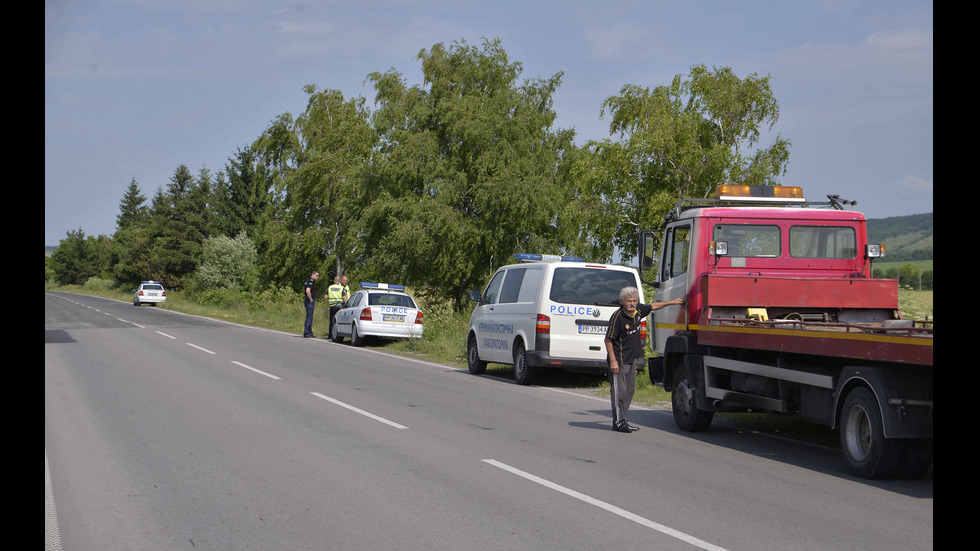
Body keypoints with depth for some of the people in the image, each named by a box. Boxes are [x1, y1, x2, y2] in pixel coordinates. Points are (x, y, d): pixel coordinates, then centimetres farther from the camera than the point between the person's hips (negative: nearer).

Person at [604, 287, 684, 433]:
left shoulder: (638, 310, 1)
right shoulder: (617, 317, -20)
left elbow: (652, 306, 23)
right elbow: (608, 340, -17)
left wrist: (671, 302, 29)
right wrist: (613, 361, -21)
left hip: (632, 359, 8)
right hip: (619, 360, -8)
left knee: (630, 390, 13)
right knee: (619, 391, -5)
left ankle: (622, 419, 23)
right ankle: (618, 422, 3)